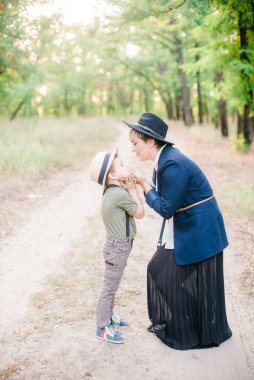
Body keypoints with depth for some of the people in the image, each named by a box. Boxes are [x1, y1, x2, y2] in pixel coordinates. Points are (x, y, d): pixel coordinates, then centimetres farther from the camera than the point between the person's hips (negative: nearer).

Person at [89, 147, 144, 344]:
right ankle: (103, 327, 9)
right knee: (110, 287, 0)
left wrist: (128, 189, -4)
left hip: (116, 244, 9)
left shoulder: (111, 192, 5)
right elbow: (140, 213, -14)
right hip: (119, 247, -9)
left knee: (112, 285, 22)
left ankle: (108, 315, 37)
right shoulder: (120, 194, -24)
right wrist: (132, 189, -8)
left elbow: (128, 207, 7)